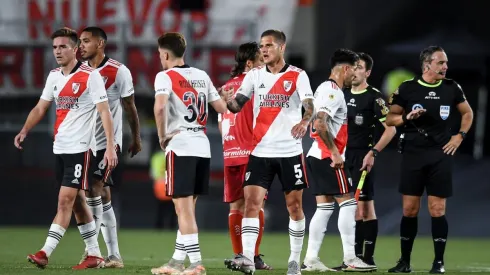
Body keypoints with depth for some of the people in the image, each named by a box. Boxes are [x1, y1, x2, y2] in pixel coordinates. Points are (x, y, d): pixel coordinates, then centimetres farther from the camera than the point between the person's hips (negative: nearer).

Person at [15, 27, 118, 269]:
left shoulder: (90, 76, -10)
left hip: (80, 147, -8)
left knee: (65, 200, -11)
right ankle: (94, 255, 18)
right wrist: (24, 130, -1)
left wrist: (110, 147, -20)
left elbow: (104, 112, -13)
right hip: (60, 147, 8)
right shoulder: (54, 76, 11)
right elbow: (40, 108, 15)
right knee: (77, 201, 11)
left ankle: (45, 253, -15)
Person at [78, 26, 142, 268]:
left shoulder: (119, 72, -7)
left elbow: (129, 108, 1)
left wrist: (136, 138, 8)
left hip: (108, 141, -5)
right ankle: (114, 254, 10)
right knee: (103, 196, 7)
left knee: (94, 189, -19)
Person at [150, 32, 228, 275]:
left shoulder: (165, 77, -6)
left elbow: (160, 107, -23)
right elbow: (222, 108, 15)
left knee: (184, 208, -5)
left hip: (180, 147, -7)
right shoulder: (202, 76, 13)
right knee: (187, 208, 14)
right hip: (202, 146, 7)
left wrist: (162, 135, -10)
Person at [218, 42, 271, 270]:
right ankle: (254, 256, -8)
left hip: (230, 154, 6)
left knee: (236, 206, 6)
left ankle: (239, 256, 4)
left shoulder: (226, 87, 14)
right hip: (252, 153, -6)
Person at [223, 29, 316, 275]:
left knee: (294, 205, 5)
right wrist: (229, 100, -22)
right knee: (251, 202, -11)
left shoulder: (297, 76, -2)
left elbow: (310, 105, -15)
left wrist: (304, 121, -37)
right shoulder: (254, 75, 7)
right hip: (260, 151, 2)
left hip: (290, 151, -2)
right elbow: (237, 106, 2)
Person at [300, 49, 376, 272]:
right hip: (328, 158, -10)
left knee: (324, 207, 9)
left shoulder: (325, 88, 17)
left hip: (317, 156, 10)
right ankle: (350, 259, -5)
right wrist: (335, 153, -22)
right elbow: (320, 124, -25)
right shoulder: (333, 92, -14)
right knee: (348, 203, -5)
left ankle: (311, 259, 5)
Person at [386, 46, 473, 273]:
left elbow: (467, 113, 18)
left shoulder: (452, 88, 3)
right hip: (413, 154, 0)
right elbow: (390, 119, 5)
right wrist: (407, 117, -14)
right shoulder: (407, 89, -2)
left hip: (440, 155, 0)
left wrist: (459, 136, 6)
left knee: (437, 209, -2)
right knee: (410, 209, 2)